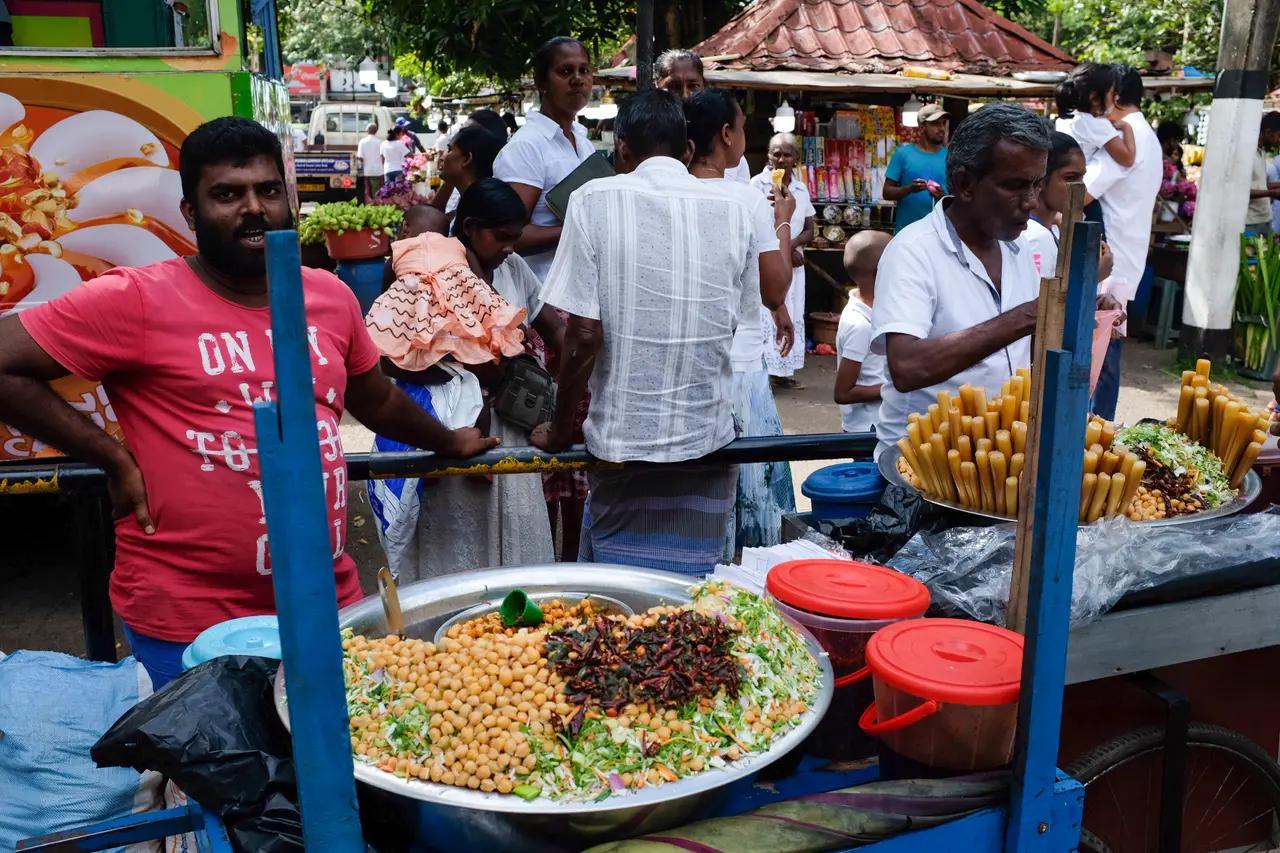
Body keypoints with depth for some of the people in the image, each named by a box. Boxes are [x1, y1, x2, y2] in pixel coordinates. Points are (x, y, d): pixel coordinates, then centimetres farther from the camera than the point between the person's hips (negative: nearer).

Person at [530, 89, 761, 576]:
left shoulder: (596, 201, -8)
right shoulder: (735, 212, 1)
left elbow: (584, 336, -12)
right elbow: (731, 321, 10)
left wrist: (559, 431, 1)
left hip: (623, 440, -2)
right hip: (708, 439, 3)